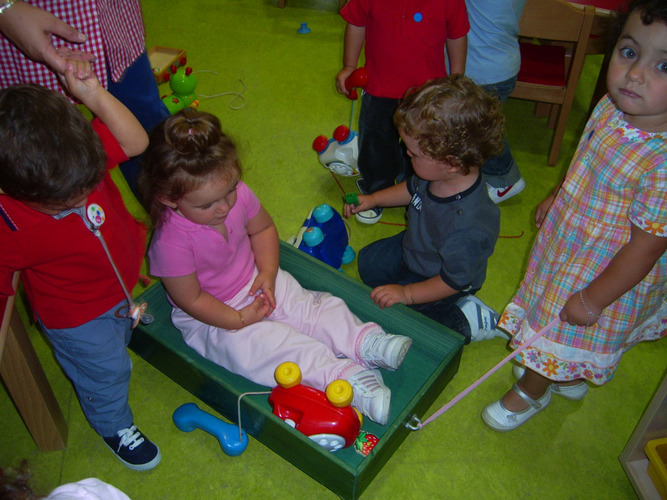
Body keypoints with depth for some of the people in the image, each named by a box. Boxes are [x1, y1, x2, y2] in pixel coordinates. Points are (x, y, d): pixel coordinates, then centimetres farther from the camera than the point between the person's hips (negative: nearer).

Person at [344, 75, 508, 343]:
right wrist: (373, 199, 5)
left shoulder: (467, 227, -46)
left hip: (434, 281, -8)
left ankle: (470, 322, 1)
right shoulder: (436, 173, -23)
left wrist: (407, 294, -24)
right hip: (413, 248, 9)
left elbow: (454, 280, -30)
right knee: (367, 262, 22)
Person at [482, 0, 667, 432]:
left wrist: (592, 299, -18)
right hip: (566, 240, 8)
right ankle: (571, 378, 61)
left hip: (608, 276, -7)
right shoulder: (612, 106, -15)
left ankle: (530, 393, 50)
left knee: (560, 338, 18)